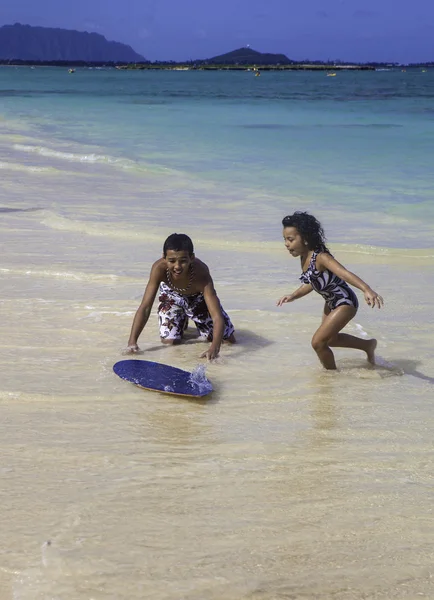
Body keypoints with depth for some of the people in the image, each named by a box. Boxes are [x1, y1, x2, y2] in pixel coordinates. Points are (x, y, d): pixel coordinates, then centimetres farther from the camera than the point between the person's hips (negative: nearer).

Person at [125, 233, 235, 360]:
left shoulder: (201, 274, -43)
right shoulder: (159, 268, -40)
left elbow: (218, 317, -46)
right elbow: (145, 308, -37)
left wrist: (214, 348, -64)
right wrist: (132, 341, -48)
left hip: (198, 298, 0)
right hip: (172, 296, 1)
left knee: (229, 340, 1)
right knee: (169, 340, -12)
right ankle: (182, 321, 24)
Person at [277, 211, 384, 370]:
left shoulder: (320, 258, -32)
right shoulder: (304, 258, -6)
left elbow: (345, 273, -48)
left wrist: (367, 290, -63)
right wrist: (292, 296, 2)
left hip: (345, 303, -10)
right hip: (331, 303, 10)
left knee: (318, 342, -12)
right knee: (328, 339, 28)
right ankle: (368, 345, 47)